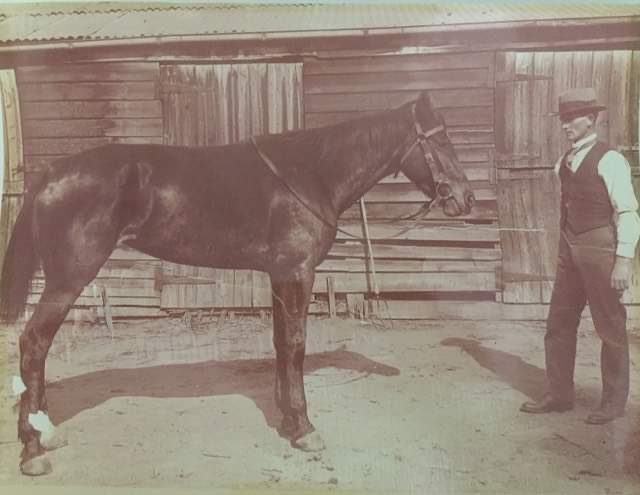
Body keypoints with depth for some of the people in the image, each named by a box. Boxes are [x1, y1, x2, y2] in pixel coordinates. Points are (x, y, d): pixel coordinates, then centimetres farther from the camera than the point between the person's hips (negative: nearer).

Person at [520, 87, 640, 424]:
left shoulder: (609, 160, -11)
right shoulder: (565, 162, 11)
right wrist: (564, 249, 11)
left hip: (600, 248, -7)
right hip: (569, 248, 8)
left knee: (610, 328, 6)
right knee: (558, 324, 11)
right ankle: (559, 395, 24)